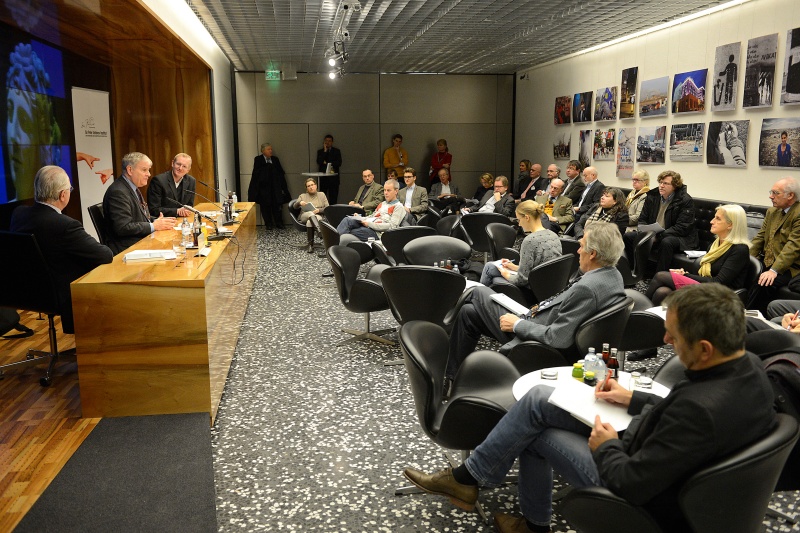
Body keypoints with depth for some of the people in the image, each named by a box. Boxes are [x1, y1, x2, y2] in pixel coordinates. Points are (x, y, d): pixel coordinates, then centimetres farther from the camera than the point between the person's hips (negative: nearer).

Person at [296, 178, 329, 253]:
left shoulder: (322, 195, 19)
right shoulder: (302, 196, 21)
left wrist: (319, 210, -14)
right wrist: (299, 203, -18)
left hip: (318, 217, 0)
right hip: (304, 217, 1)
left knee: (310, 221, -38)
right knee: (310, 214, -37)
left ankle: (311, 245, -44)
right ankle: (320, 230, -59)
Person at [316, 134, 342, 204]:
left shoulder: (337, 151, 10)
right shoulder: (320, 151, 12)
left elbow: (339, 163, -3)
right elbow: (319, 162, -5)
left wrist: (326, 163, -3)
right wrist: (325, 151, -5)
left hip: (333, 178, -1)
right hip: (323, 177, 1)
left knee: (333, 198, -4)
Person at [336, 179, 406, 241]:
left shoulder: (398, 207, 2)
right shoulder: (382, 204, 28)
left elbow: (392, 226, -11)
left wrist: (370, 224, -16)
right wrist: (359, 218, 6)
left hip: (378, 233, -7)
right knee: (347, 220, -21)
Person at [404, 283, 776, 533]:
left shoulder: (700, 409, -38)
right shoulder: (749, 367, -10)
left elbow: (630, 485, -31)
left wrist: (606, 447, -12)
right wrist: (634, 400, 5)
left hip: (646, 498, -8)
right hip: (651, 451, 8)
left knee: (535, 432, 3)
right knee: (537, 400, 4)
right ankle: (469, 477, 20)